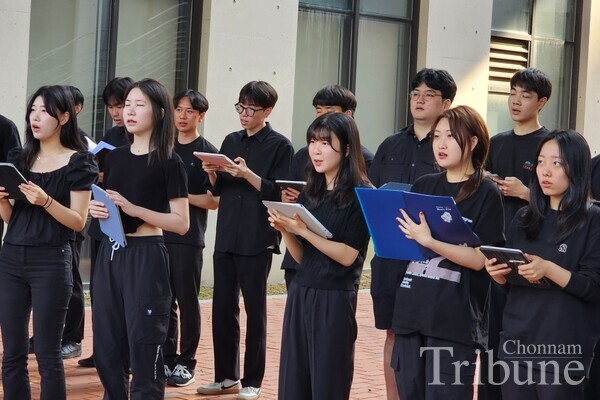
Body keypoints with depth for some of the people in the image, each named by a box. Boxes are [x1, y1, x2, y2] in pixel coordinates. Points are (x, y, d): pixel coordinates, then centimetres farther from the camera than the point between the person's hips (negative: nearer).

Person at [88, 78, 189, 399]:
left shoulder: (169, 163, -6)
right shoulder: (114, 157, 11)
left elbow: (181, 223, -11)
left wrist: (133, 208, -19)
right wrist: (95, 210, -1)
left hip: (145, 256, -6)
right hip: (110, 254, 6)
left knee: (143, 348, -2)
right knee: (107, 349, 9)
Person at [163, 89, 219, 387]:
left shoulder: (207, 152, -2)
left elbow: (214, 201, -7)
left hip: (189, 237, -5)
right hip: (160, 232, 5)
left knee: (187, 301, 1)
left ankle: (186, 363, 9)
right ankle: (167, 359, 15)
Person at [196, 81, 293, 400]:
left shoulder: (279, 145, -3)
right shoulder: (231, 141, 13)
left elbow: (279, 193, -10)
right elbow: (218, 189, 15)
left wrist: (247, 174, -21)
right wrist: (211, 173, -5)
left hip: (257, 240, -5)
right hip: (226, 237, 5)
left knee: (255, 310, 2)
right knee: (222, 307, 7)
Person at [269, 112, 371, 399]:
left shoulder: (360, 195, -8)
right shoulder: (309, 193, 11)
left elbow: (348, 255, -14)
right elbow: (301, 257, 13)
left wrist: (303, 230, -19)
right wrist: (285, 230, -5)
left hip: (334, 299, -6)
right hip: (299, 294, 6)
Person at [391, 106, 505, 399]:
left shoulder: (486, 193, -3)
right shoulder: (422, 186, 12)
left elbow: (479, 259, -12)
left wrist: (429, 242, -21)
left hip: (455, 318, -5)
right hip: (411, 310, 5)